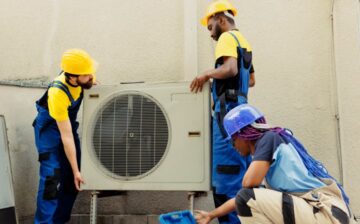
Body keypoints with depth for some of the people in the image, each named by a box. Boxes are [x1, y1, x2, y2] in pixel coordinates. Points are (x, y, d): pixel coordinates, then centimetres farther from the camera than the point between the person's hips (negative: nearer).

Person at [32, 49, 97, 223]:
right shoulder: (57, 95, -36)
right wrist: (76, 170, -25)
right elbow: (66, 136, -31)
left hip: (68, 124, 7)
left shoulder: (78, 78, -19)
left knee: (71, 179, 5)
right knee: (52, 178, -15)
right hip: (50, 129, -6)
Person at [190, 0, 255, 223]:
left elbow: (230, 69, -22)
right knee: (244, 173, 11)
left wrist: (207, 74, -8)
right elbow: (251, 80, 29)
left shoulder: (227, 38, -4)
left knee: (227, 173, -8)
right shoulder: (243, 41, 23)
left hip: (228, 109, -9)